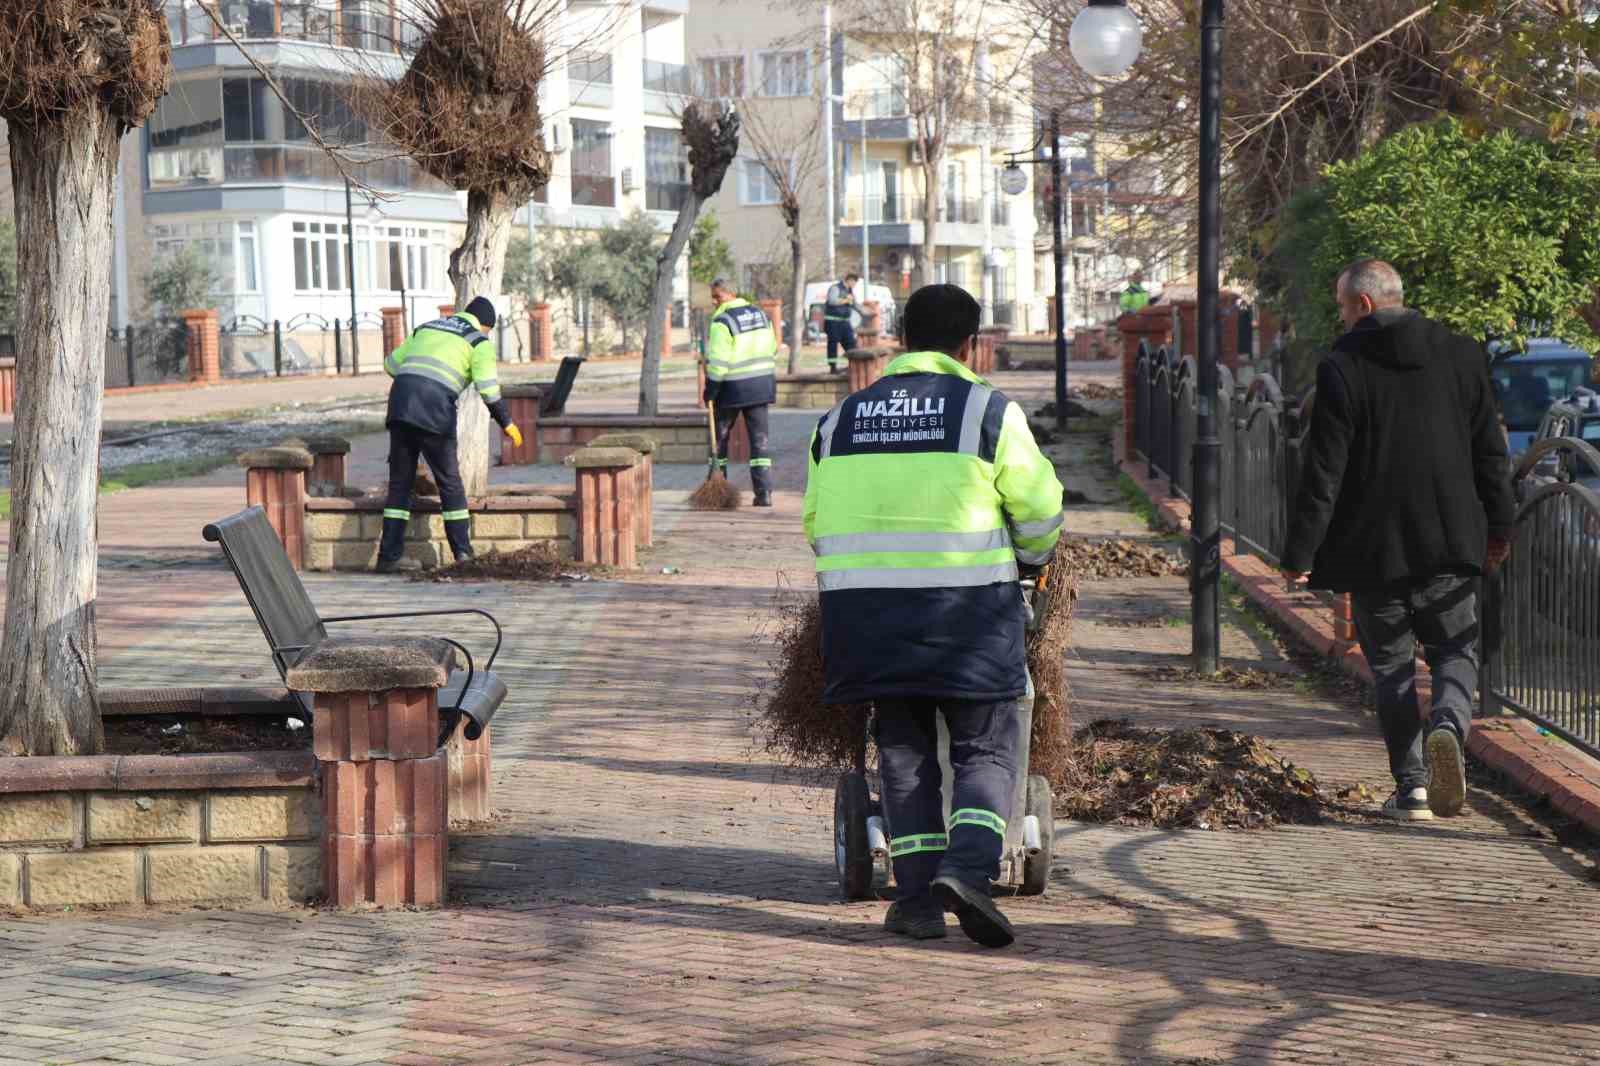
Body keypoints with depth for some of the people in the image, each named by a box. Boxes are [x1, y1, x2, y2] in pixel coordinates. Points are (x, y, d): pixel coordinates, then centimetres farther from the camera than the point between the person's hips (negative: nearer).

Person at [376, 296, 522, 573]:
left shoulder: (427, 328, 27)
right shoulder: (479, 342, 10)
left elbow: (391, 363, 29)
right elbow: (487, 387, -1)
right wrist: (506, 422, 10)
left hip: (400, 402, 5)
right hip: (434, 408, -5)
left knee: (400, 482, 9)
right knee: (449, 482, 7)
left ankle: (389, 555, 6)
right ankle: (463, 554, 8)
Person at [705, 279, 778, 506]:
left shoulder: (722, 322, -14)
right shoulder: (761, 314, 9)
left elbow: (718, 363, -17)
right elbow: (773, 350, 14)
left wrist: (710, 391, -10)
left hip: (734, 387, -5)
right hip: (762, 384, 5)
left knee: (720, 437, 12)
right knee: (759, 439, 4)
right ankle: (764, 493, -4)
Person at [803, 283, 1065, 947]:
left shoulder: (839, 420, 11)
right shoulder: (989, 411, -2)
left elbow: (818, 523, 14)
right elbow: (1039, 507, 0)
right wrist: (1030, 561, 19)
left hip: (867, 614, 4)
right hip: (968, 610, -4)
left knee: (904, 753, 13)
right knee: (986, 749, 6)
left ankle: (917, 897, 8)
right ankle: (967, 870, -15)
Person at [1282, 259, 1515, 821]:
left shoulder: (1341, 368, -9)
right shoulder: (1463, 354, 3)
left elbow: (1323, 472, -10)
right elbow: (1491, 451, 8)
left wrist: (1300, 553, -5)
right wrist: (1499, 527, 19)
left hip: (1374, 547, -2)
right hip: (1449, 543, 2)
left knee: (1391, 666, 10)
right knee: (1456, 651, 14)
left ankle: (1411, 786, 5)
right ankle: (1447, 724, -16)